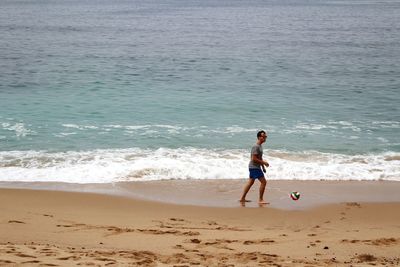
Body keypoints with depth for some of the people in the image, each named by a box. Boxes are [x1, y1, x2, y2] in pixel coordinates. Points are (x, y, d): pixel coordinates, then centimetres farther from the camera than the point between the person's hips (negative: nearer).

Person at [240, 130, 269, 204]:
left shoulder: (260, 146, 13)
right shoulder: (256, 146, -19)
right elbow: (254, 159, -24)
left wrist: (263, 167, 21)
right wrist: (264, 162, -19)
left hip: (256, 167, 10)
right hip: (254, 167, -10)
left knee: (250, 182, 15)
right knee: (263, 182, -10)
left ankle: (242, 198, 21)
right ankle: (260, 200, -5)